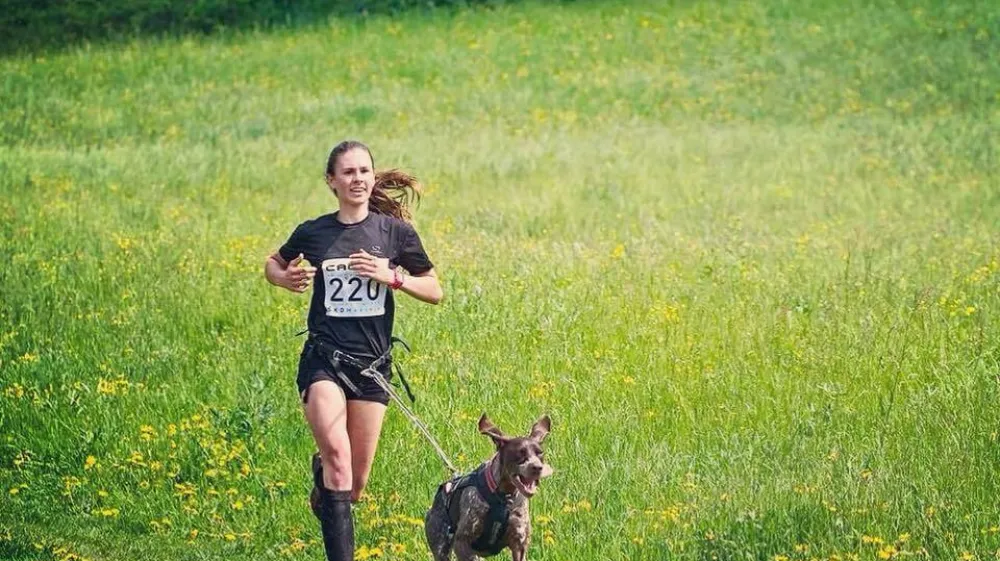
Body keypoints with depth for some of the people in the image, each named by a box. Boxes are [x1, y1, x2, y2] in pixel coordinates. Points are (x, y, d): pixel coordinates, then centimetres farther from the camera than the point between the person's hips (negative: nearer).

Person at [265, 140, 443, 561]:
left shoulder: (396, 231, 1)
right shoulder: (313, 233, 1)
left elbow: (435, 292, 7)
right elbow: (273, 264, 20)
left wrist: (392, 276, -11)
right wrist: (287, 279, -4)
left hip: (372, 364, 2)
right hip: (323, 358, -2)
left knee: (355, 484, 8)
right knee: (337, 456, -26)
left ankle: (323, 482, 44)